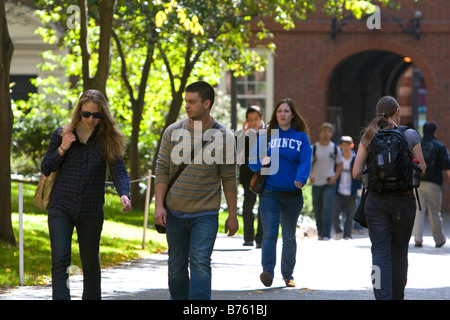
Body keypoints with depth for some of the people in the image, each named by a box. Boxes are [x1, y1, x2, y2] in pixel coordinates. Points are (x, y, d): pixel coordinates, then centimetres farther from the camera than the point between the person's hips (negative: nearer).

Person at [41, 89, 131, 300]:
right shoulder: (61, 135, 0)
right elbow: (45, 168, 4)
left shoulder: (109, 140, -2)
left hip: (92, 211, 1)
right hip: (61, 208, -1)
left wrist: (124, 194, -31)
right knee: (60, 260, -13)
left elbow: (119, 171, -12)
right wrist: (61, 150, -13)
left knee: (91, 263, 13)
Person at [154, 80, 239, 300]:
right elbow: (162, 170, 4)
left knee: (200, 264, -12)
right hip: (175, 213, 3)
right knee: (176, 265, 10)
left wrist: (232, 215, 3)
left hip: (206, 215, -3)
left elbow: (229, 178, 2)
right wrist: (159, 205, -5)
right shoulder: (173, 131, 2)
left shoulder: (223, 137, -2)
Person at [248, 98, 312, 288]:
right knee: (269, 233, -15)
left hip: (292, 194, 1)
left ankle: (288, 275, 19)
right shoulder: (266, 136, 7)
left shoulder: (301, 137, 6)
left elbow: (305, 161, -7)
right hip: (270, 193, -1)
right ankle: (267, 271, -25)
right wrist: (261, 162, -18)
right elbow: (253, 159, 4)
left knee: (289, 236, 10)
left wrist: (300, 179, -25)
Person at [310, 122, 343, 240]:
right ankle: (320, 234, 19)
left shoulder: (335, 148, 4)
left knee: (327, 209, -15)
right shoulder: (314, 148, 3)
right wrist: (310, 175, -12)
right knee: (317, 211, 6)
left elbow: (339, 164, 12)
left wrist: (335, 177, -3)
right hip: (316, 183, 2)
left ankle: (326, 235, -13)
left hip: (329, 183, -2)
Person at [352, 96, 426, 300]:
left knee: (380, 252, -2)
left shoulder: (369, 137, 0)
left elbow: (356, 173, -2)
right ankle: (397, 296, 29)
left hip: (376, 199, 0)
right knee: (399, 251, 17)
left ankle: (383, 297, -17)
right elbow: (422, 168, 3)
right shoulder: (410, 135, -4)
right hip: (404, 199, 0)